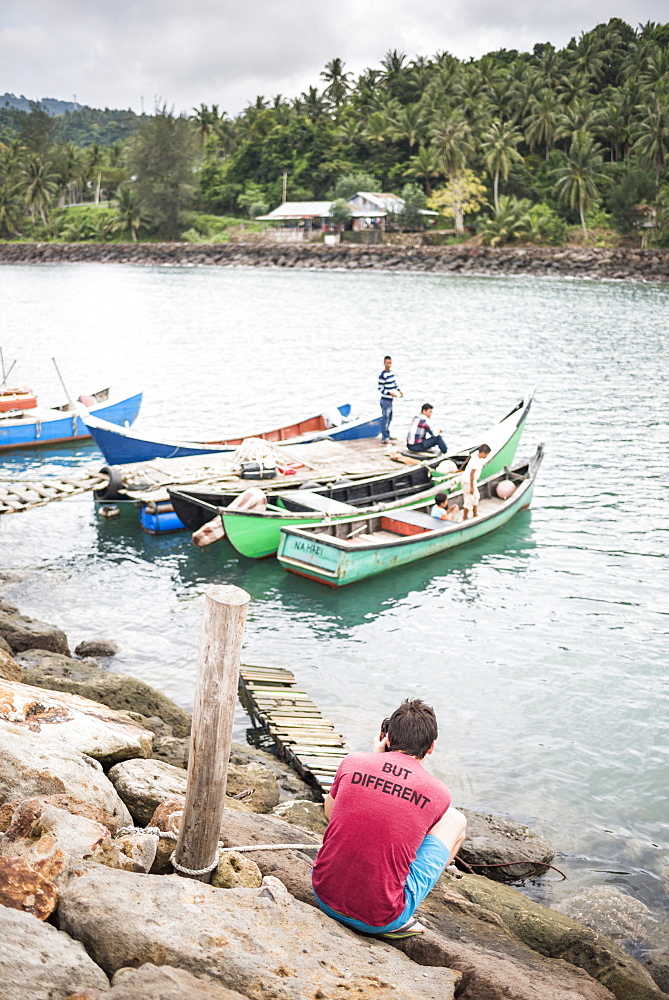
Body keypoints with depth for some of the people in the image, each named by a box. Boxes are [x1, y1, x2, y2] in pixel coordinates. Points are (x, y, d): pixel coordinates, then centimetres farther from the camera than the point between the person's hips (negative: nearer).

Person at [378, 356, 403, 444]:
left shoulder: (392, 373, 10)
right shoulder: (383, 376, -17)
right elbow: (380, 389, -18)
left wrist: (399, 390, 11)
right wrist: (390, 393, -24)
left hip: (390, 400, 9)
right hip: (385, 401, -9)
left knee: (389, 418, 18)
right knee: (385, 419, -9)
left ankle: (387, 435, 30)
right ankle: (384, 438, -7)